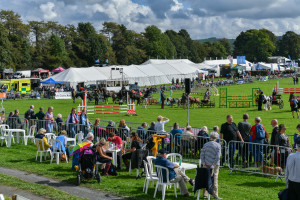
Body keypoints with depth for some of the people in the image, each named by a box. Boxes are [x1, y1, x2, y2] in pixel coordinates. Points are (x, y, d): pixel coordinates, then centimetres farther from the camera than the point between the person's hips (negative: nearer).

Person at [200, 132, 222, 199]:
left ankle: (205, 194, 12)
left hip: (206, 164, 3)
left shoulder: (205, 145, 4)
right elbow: (217, 157, -14)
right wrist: (213, 165, -11)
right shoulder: (218, 145, -7)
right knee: (214, 179, 2)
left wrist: (203, 163, -1)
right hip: (214, 165, -3)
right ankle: (215, 195, 5)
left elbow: (202, 155, 1)